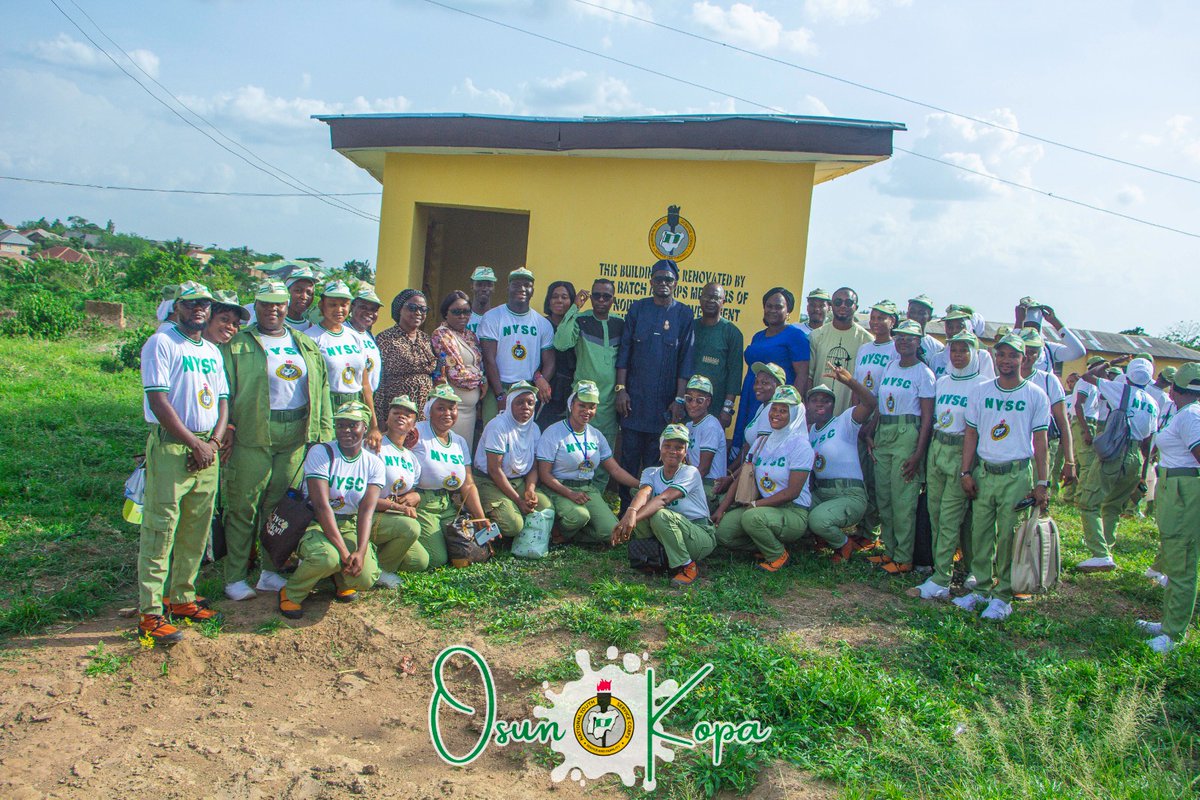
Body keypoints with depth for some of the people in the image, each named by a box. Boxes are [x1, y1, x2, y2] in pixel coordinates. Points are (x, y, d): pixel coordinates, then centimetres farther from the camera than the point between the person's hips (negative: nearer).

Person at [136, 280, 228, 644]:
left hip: (206, 447, 7)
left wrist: (213, 441, -1)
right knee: (160, 529, -5)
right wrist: (194, 443, -13)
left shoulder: (212, 351, 17)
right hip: (170, 446, -7)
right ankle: (150, 614, 0)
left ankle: (182, 599, 24)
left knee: (196, 531, 11)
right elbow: (158, 400, -13)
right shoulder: (161, 344, -5)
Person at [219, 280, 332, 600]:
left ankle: (270, 571, 24)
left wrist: (324, 430, 7)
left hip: (295, 439, 4)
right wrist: (226, 427, -15)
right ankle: (235, 578, 11)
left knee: (281, 507, 11)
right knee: (243, 508, 1)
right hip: (252, 438, -4)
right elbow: (224, 390, -4)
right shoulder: (236, 345, 1)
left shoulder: (306, 346, 14)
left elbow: (321, 389, 14)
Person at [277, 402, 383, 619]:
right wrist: (343, 551, -28)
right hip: (316, 523, -3)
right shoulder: (320, 453, -12)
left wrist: (360, 551, -27)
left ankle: (341, 579, 17)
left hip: (350, 525, 3)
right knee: (327, 558, -36)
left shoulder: (373, 463, -1)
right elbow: (321, 505, -21)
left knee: (365, 578, -21)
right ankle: (291, 593, -4)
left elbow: (367, 510, -11)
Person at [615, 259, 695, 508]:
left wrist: (679, 399, -5)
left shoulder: (684, 314, 3)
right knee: (629, 456, 4)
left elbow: (686, 359, 1)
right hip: (634, 397, 1)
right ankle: (625, 509, 14)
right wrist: (621, 389, -2)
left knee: (655, 461, 5)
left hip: (664, 401, -1)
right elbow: (624, 351, 5)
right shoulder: (637, 308, 6)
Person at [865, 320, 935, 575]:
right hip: (883, 433, 7)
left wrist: (918, 453, -15)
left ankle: (903, 559, 2)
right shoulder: (889, 368, 14)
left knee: (903, 499, -6)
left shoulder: (923, 373, -5)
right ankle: (889, 551, 20)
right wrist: (870, 436, 8)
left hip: (907, 434, -6)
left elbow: (927, 417, -8)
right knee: (883, 496, 9)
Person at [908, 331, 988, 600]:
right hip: (936, 448, 6)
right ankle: (942, 566, 18)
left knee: (950, 516, -8)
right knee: (935, 512, 7)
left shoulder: (982, 384, -5)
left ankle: (940, 582, -6)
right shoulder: (942, 382, 14)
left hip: (962, 451, -6)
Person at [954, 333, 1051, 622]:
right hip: (983, 472, 3)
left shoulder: (1035, 395, 1)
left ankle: (1003, 596, 8)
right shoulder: (979, 391, 7)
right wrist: (965, 472, 3)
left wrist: (1042, 483, -3)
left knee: (1009, 537, -2)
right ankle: (981, 589, 17)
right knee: (980, 534, 5)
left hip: (1017, 474, -3)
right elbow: (971, 434, 10)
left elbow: (1040, 440, 1)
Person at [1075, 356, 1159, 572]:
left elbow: (1087, 376, 7)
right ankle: (1106, 548, 22)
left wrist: (1109, 363, 20)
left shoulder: (1121, 390, -3)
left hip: (1114, 453, -6)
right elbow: (1147, 444, 16)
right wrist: (1143, 475, 21)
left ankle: (1101, 555, -14)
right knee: (1113, 506, 20)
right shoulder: (1153, 404, 13)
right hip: (1136, 458, 6)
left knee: (1089, 504, -5)